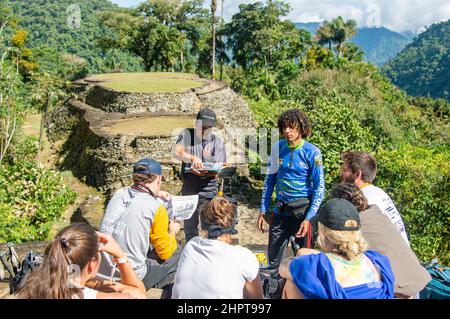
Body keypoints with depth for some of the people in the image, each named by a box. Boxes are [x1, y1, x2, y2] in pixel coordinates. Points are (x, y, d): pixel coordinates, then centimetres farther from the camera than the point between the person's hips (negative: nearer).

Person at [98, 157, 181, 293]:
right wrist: (173, 231, 15)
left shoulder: (119, 193, -2)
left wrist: (155, 194, 38)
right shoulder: (156, 208, -18)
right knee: (177, 254, 14)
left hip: (101, 271, 7)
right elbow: (165, 252, -4)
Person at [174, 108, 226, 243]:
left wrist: (204, 173, -29)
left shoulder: (217, 142, -1)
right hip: (188, 189, 2)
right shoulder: (186, 134, 3)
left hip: (208, 192, -2)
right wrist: (192, 157, -32)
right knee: (189, 227, 14)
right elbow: (177, 152, -13)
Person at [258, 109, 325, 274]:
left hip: (302, 210, -3)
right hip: (280, 210, 3)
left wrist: (308, 218, -15)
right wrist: (263, 211, 6)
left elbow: (319, 188, -9)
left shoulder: (312, 152, -11)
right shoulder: (278, 147, 0)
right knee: (273, 260, 12)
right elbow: (270, 180, 8)